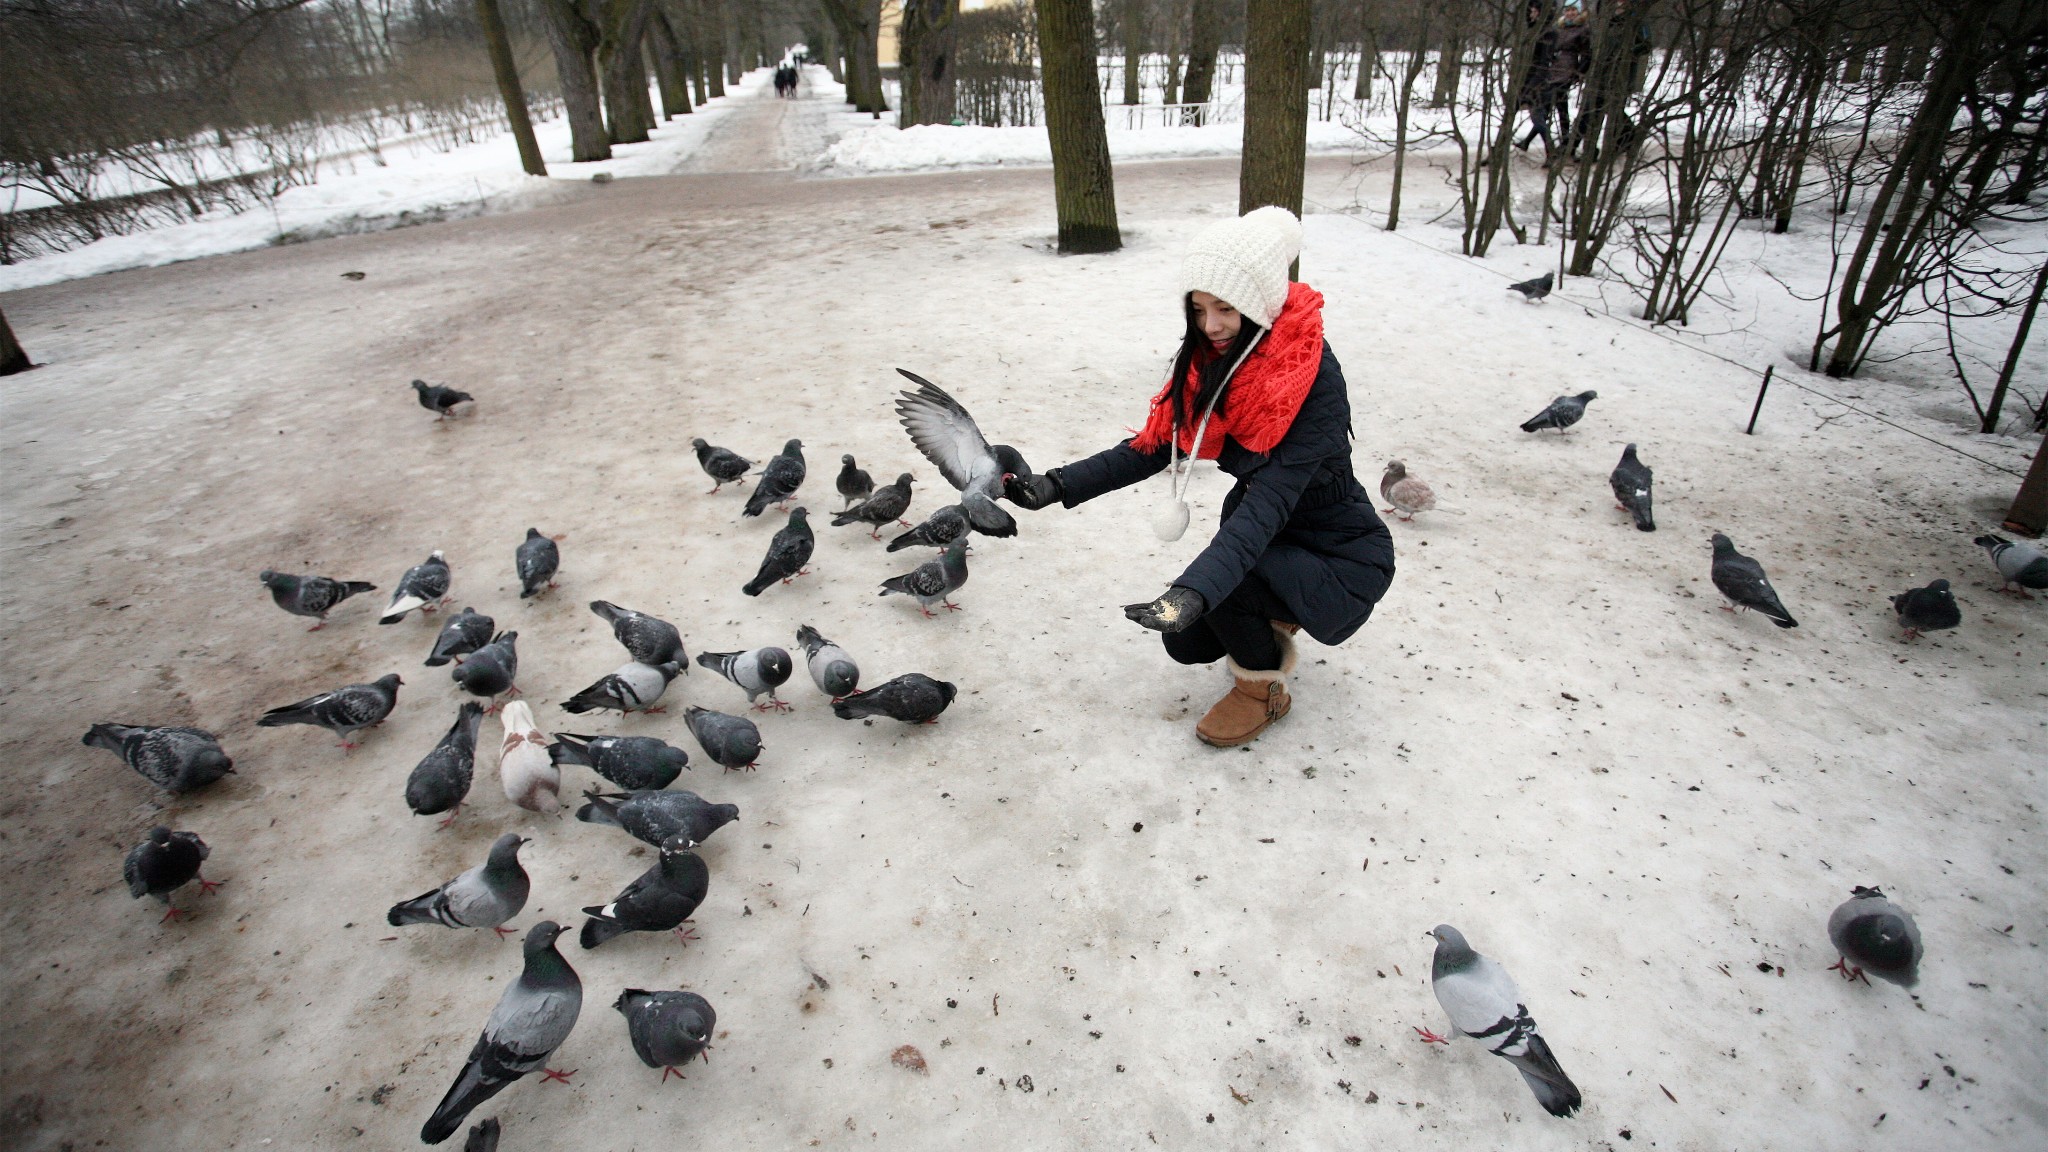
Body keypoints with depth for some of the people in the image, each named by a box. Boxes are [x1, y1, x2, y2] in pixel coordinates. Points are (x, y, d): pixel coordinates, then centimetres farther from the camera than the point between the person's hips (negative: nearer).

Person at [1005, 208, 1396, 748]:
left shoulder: (1314, 377, -30)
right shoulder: (1215, 363, -6)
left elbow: (1271, 498, -39)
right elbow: (1156, 446, -7)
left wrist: (1195, 589, -52)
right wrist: (1059, 486, -18)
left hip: (1341, 561, -7)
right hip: (1268, 540, 7)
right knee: (1186, 640, 2)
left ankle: (1264, 688, 0)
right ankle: (1272, 621, 29)